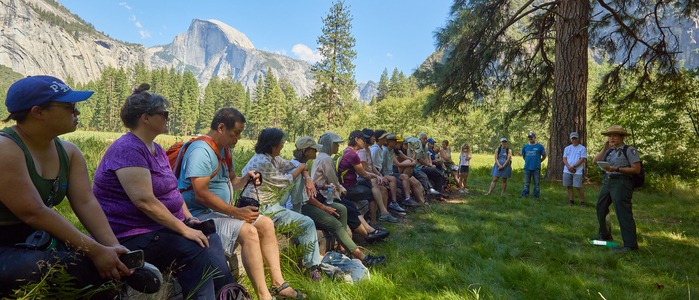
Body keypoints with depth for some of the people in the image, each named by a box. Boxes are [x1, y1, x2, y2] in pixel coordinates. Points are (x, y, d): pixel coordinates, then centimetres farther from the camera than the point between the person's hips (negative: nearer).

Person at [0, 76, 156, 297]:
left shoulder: (69, 152, 2)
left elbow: (86, 203, -7)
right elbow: (34, 212, -28)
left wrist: (113, 248, -21)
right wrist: (96, 251, -29)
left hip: (38, 242, 7)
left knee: (110, 264, -8)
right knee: (88, 264, -30)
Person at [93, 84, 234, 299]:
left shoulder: (156, 149, 13)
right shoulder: (128, 149, -18)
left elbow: (171, 190, 17)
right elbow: (145, 201, -27)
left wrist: (189, 219, 2)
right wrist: (184, 229, -24)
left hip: (161, 227, 10)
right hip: (132, 236, -9)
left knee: (212, 240, -6)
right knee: (195, 251, -26)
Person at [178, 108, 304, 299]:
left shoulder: (224, 149, 12)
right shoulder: (201, 150, -19)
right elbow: (201, 194, -27)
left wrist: (245, 179, -2)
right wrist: (237, 212, -24)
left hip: (221, 211, 10)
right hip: (200, 214, -10)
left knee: (266, 223, 5)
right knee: (248, 232, -27)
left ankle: (278, 283, 5)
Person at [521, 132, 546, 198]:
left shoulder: (539, 146, -2)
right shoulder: (525, 146, 7)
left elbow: (544, 156, 7)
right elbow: (523, 156, 21)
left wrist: (538, 161, 6)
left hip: (536, 168, -2)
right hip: (527, 168, 3)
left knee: (536, 183, 5)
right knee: (526, 183, 8)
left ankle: (536, 196, 13)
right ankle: (524, 196, 13)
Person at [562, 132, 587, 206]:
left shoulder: (582, 148, 1)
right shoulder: (567, 148, 14)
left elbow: (582, 159, -7)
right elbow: (564, 159, 7)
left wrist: (573, 167, -14)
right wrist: (569, 167, -10)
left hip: (577, 171, -4)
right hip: (567, 171, 4)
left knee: (578, 187, -9)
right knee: (569, 186, 7)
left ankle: (582, 202, 1)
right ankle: (571, 201, 16)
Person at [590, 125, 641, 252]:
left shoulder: (629, 150, -7)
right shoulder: (609, 150, 12)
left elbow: (636, 169, -12)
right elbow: (595, 161, 5)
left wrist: (616, 169, -19)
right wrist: (604, 148, -2)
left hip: (621, 182, -8)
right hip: (607, 181, 8)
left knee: (623, 212, -11)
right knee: (601, 207, 17)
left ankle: (630, 244, -6)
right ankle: (605, 234, 34)